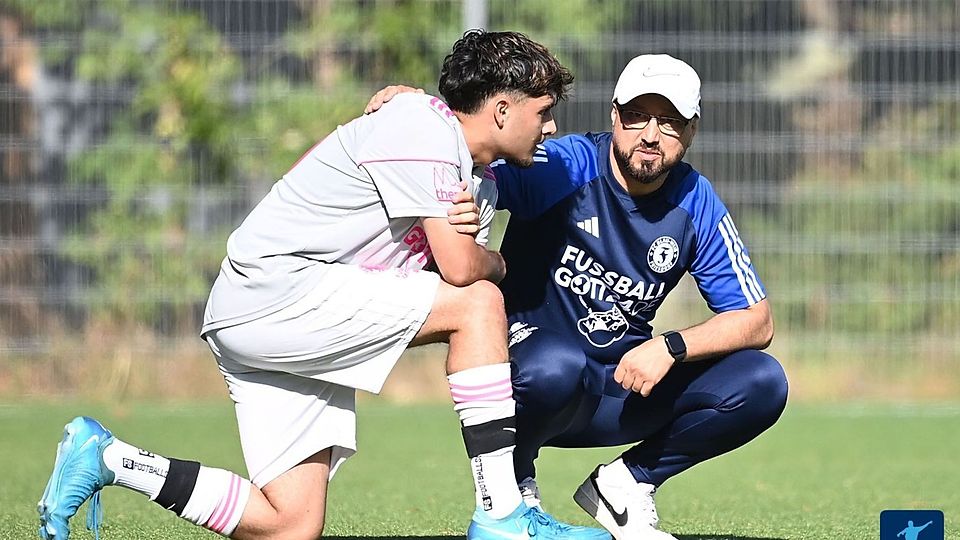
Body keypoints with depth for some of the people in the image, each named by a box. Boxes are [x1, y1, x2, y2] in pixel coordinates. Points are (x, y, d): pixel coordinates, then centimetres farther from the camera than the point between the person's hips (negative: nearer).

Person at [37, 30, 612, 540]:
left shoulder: (472, 171, 16)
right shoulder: (422, 128, -14)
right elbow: (460, 267, -20)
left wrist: (462, 233, -13)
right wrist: (495, 263, 2)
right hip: (274, 290, -10)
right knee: (479, 303, -15)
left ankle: (106, 457, 10)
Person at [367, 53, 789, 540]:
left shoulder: (697, 204, -2)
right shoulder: (563, 167, -14)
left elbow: (757, 322, -3)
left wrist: (671, 347, -20)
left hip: (621, 394, 4)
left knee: (762, 384, -14)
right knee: (556, 366, -40)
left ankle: (624, 483, 3)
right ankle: (511, 488, -8)